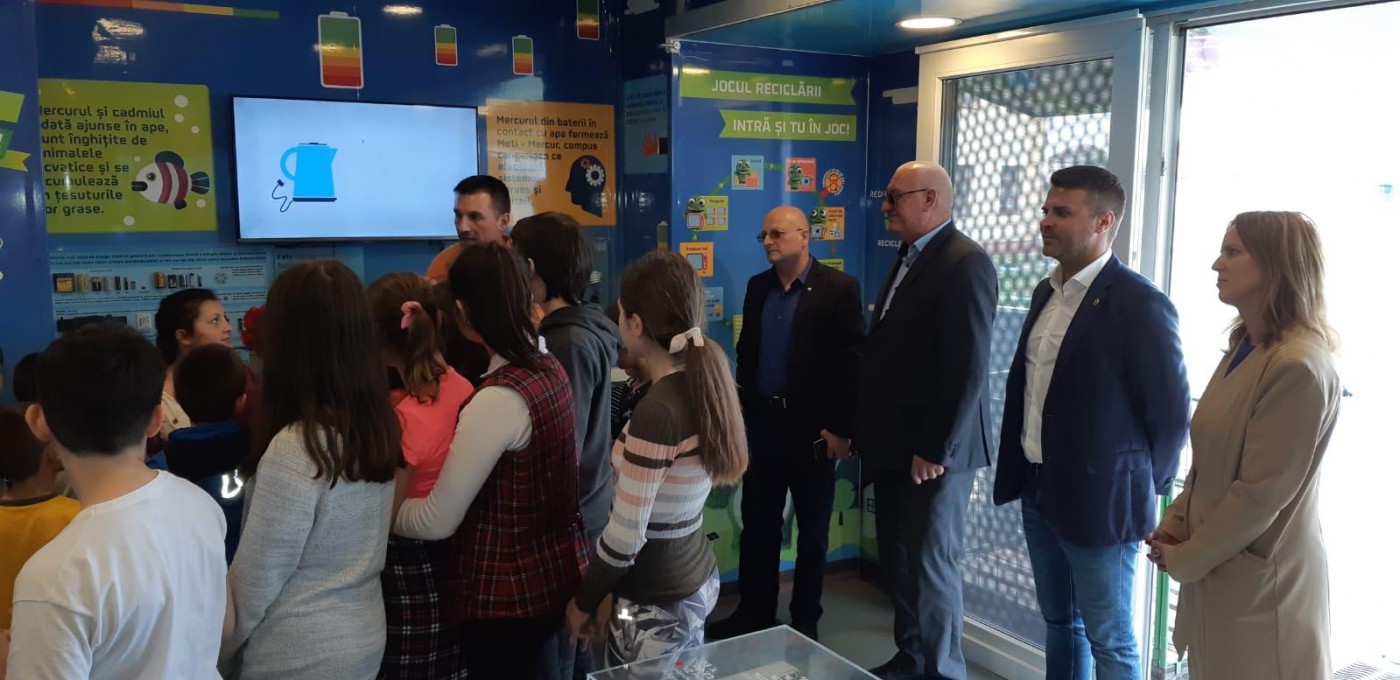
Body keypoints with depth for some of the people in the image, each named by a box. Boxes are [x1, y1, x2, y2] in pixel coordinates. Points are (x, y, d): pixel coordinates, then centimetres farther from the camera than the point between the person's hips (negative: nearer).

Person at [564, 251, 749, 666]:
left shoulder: (658, 410, -24)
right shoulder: (706, 381, -1)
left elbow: (626, 536, -20)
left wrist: (584, 600, -5)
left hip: (658, 603, -8)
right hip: (697, 578, 8)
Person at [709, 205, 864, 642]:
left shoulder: (839, 288, -9)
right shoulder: (757, 286, 8)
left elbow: (852, 362, -12)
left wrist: (841, 428, -15)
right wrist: (740, 411, 9)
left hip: (812, 427, -5)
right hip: (761, 422, 5)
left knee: (812, 530, 10)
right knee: (757, 525, 12)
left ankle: (805, 620, 25)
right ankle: (754, 612, 27)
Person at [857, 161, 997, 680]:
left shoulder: (965, 264, -16)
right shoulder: (909, 259, 14)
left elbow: (967, 368, -22)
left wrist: (935, 450, -21)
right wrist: (868, 430, 12)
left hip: (932, 451, -9)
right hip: (894, 444, 9)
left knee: (931, 565, 3)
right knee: (897, 560, 17)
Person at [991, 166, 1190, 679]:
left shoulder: (1141, 304, -16)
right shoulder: (1046, 292, 8)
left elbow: (1171, 414, -12)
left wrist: (1142, 490, -4)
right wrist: (1019, 471, 12)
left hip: (1098, 503, -7)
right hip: (1038, 492, 7)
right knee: (1059, 623, 20)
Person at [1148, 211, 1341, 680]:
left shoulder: (1299, 367, -22)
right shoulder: (1244, 350, 7)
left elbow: (1262, 493, -21)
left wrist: (1185, 558, -11)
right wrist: (1173, 527, 1)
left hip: (1259, 583, -8)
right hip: (1219, 567, 8)